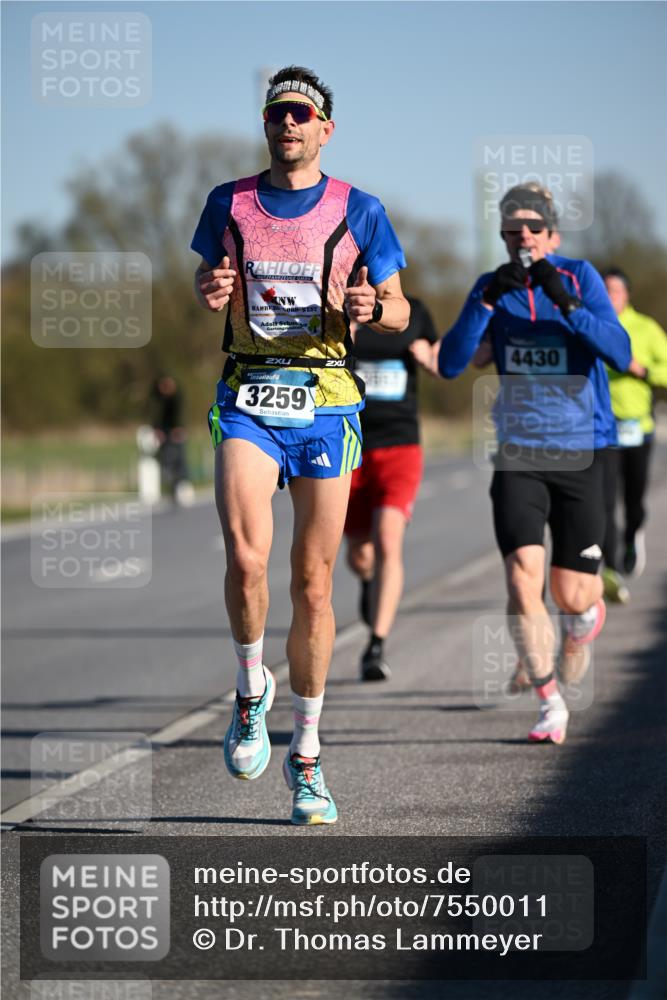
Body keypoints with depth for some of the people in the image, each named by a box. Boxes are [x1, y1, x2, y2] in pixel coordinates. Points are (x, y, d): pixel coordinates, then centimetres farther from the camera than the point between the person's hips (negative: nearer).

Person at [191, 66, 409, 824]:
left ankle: (306, 755, 16)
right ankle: (251, 689, 7)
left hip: (326, 404, 0)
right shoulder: (229, 203, 7)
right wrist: (209, 293, -5)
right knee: (245, 556, -22)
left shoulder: (358, 212, 2)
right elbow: (208, 286, 19)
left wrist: (371, 307, -16)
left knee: (313, 585, 2)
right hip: (247, 398, 0)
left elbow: (399, 312, 7)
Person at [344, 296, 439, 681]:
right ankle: (370, 580, 51)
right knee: (359, 554, 12)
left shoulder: (413, 311, 3)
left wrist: (427, 355, -8)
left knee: (387, 543, -21)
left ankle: (376, 649, -21)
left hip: (400, 447, -1)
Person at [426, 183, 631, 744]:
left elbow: (620, 355, -16)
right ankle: (550, 705, -4)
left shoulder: (581, 278, -4)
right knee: (524, 576, -17)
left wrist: (566, 303, -28)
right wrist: (488, 299, -21)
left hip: (580, 458, -1)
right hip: (518, 459, 1)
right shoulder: (493, 287, 2)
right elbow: (450, 365, -9)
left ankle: (590, 614, 42)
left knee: (574, 596, 3)